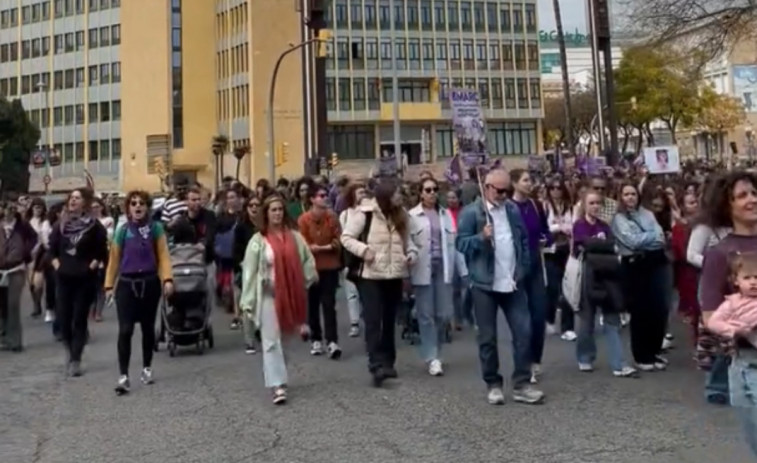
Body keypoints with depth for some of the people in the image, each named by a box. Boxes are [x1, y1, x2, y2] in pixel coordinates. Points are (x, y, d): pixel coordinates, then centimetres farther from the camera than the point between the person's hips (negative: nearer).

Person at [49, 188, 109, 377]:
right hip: (64, 278, 4)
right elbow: (52, 247, 15)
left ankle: (75, 360, 4)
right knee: (63, 318, 4)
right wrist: (56, 264, 3)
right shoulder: (62, 224, 7)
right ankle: (71, 353, 26)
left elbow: (102, 252, -4)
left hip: (85, 279, -4)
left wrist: (91, 266, -9)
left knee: (79, 320, -1)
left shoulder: (94, 225, -5)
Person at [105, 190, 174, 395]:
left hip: (150, 282, 0)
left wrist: (167, 279, -15)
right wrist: (109, 285, 5)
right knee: (125, 330, -7)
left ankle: (147, 368, 30)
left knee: (148, 328, 13)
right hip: (126, 283, 0)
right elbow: (114, 259, 5)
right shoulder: (122, 230, 0)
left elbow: (163, 255, -4)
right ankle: (123, 376, -3)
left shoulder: (156, 228, -1)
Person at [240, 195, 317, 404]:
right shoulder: (258, 240, -5)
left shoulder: (294, 237, 4)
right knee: (271, 340, -6)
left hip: (290, 295, 4)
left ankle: (275, 376, 33)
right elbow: (249, 272, -7)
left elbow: (308, 261, 12)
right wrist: (248, 302, -11)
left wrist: (304, 282, 3)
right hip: (268, 295, -3)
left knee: (284, 337, 14)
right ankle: (277, 385, -6)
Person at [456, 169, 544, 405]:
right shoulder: (470, 212, -6)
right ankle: (493, 385, 20)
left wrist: (523, 269, 4)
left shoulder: (513, 209, 9)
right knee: (487, 337, 6)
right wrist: (481, 238, -27)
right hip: (484, 284, -4)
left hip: (513, 283, 4)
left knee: (523, 332, 2)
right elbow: (461, 243, -10)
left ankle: (521, 385, 13)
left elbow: (524, 240, 14)